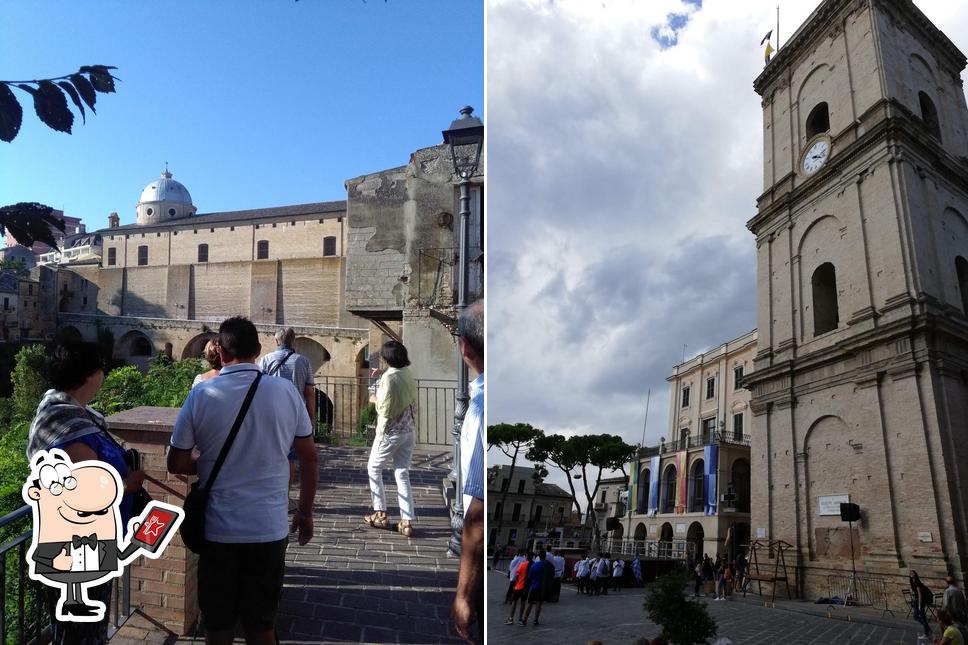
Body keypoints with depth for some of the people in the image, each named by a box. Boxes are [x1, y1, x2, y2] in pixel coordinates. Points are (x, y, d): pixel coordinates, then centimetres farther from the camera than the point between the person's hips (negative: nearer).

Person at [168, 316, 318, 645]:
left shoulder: (201, 394, -7)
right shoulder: (286, 391, -5)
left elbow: (177, 464, -2)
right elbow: (309, 457, 2)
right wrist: (305, 512, 14)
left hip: (218, 529, 0)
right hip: (269, 529, 1)